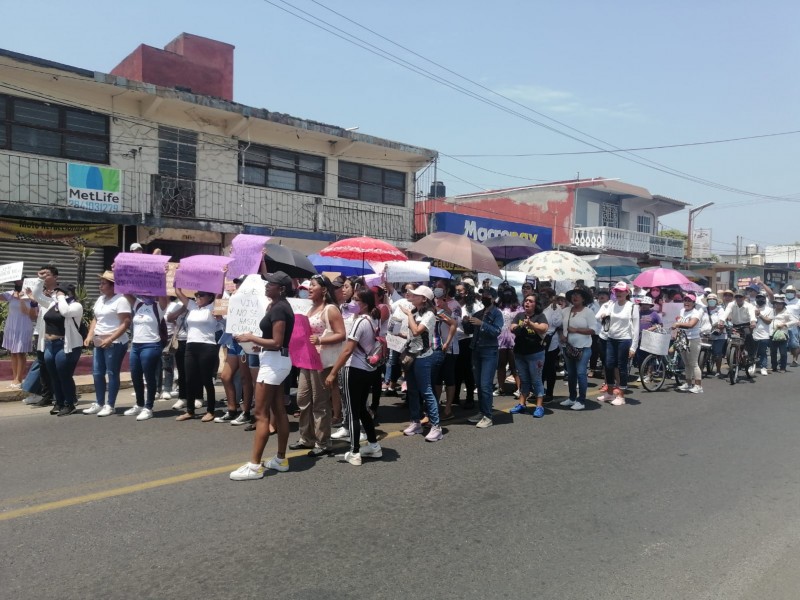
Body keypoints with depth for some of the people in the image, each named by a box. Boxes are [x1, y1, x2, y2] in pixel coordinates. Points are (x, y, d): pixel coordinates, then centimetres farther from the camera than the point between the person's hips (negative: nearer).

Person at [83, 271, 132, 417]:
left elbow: (126, 324, -17)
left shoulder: (121, 300, -12)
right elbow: (95, 319, 21)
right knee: (97, 373, 11)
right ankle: (99, 403, 21)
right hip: (99, 343, 8)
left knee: (112, 374, -2)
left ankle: (110, 405, 6)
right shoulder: (100, 299, 14)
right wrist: (90, 335, 6)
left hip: (115, 343, -8)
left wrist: (110, 339, -22)